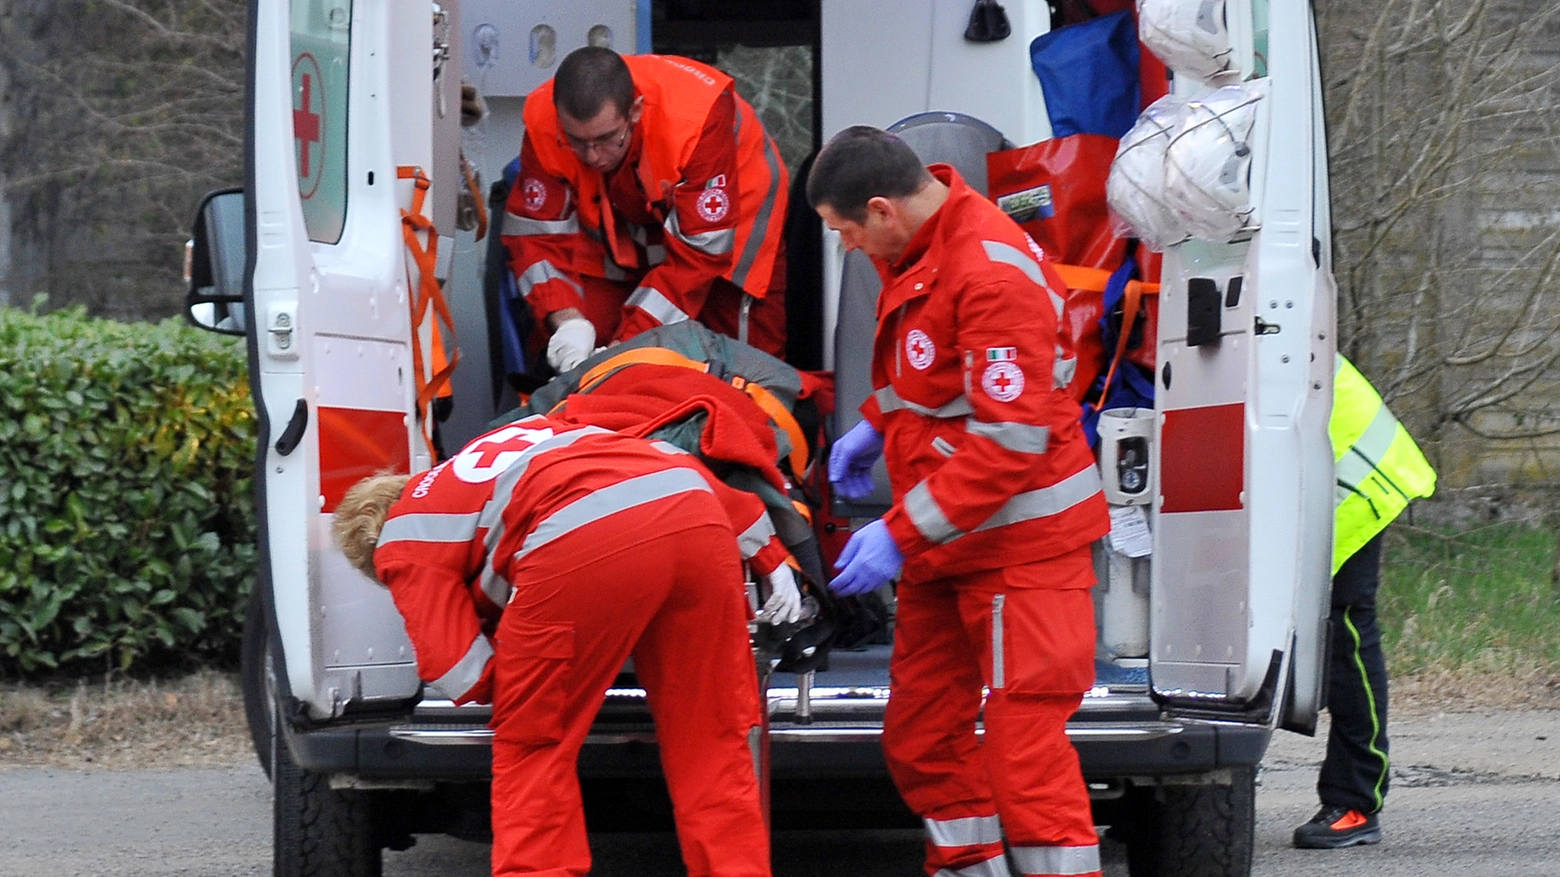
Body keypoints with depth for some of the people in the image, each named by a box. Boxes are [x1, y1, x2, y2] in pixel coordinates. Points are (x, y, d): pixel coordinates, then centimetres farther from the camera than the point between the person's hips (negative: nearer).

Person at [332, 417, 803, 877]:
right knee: (710, 739, 15)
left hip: (584, 544, -6)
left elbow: (463, 675, 12)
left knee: (531, 745, 14)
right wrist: (769, 556, 34)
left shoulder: (403, 543, 23)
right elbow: (675, 462, 34)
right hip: (699, 519, 6)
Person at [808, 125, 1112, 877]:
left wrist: (903, 533, -27)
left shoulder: (992, 273, -24)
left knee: (1023, 739, -13)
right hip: (946, 543, 10)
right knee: (919, 736, 13)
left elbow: (1008, 441, -27)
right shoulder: (916, 251, 6)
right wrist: (878, 425, 14)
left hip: (1020, 539, -10)